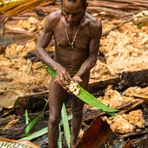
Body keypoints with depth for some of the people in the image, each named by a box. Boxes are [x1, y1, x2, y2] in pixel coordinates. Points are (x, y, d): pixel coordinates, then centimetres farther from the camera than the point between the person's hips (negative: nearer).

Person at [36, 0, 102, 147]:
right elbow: (39, 49, -21)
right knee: (54, 119, 5)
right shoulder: (53, 19, -29)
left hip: (81, 75, 0)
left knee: (77, 112, 24)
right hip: (58, 74, 0)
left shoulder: (94, 25, -31)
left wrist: (76, 78, -37)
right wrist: (58, 68, -39)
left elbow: (92, 57, -19)